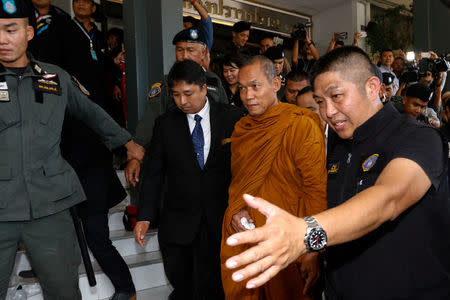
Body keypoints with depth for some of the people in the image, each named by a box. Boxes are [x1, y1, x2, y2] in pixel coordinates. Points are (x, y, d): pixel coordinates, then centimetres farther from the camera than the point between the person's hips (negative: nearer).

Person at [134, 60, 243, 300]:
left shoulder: (232, 118, -1)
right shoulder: (165, 124, 3)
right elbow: (153, 173, 4)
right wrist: (145, 216, -3)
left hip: (221, 220, -1)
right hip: (178, 223, 2)